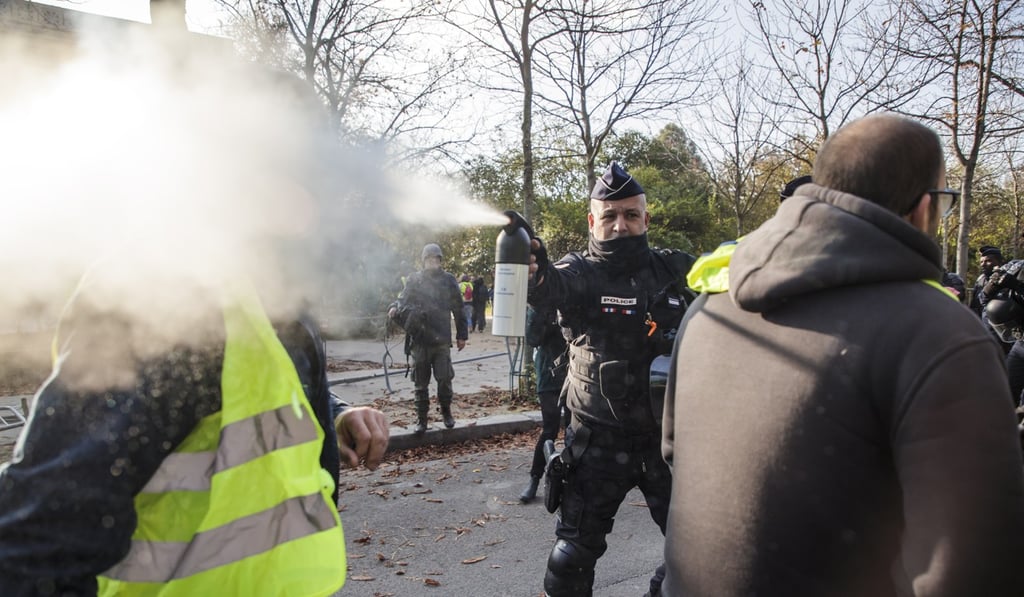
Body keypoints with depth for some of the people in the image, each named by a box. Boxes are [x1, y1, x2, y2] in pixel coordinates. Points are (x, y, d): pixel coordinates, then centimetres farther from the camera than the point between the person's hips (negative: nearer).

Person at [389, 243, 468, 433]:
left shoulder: (448, 280, 6)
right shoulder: (414, 279, 7)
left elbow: (458, 308, 9)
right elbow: (403, 299, 8)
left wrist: (462, 334, 8)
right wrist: (395, 308, -16)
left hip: (442, 339, -1)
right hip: (419, 339, 1)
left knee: (444, 377, -5)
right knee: (421, 382, 6)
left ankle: (446, 412, 17)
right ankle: (421, 418, 17)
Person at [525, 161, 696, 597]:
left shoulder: (674, 270, 2)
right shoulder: (581, 273, -8)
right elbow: (555, 286, -31)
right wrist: (534, 273, -53)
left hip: (667, 435, 3)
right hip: (599, 441, -2)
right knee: (575, 551, 6)